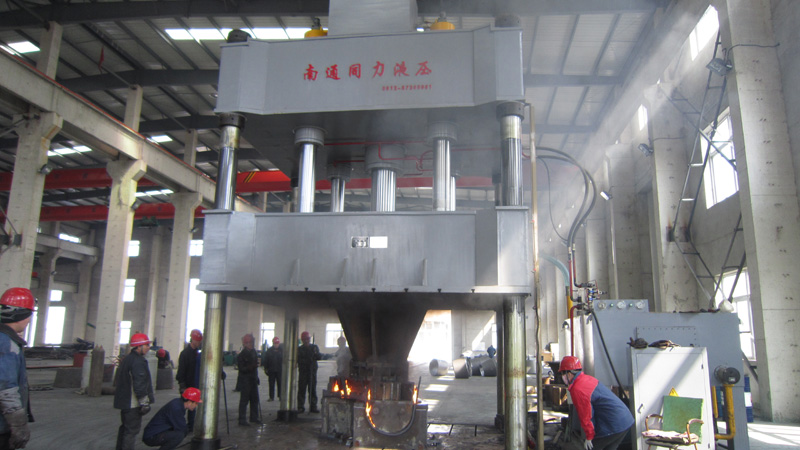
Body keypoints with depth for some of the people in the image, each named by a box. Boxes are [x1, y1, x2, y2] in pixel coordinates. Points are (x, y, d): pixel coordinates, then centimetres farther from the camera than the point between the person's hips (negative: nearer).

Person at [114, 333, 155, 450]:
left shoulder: (126, 359, 14)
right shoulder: (138, 362, -20)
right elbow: (139, 384, -24)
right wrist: (144, 402, -19)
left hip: (124, 401, 10)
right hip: (133, 404, -10)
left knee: (125, 427, 22)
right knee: (132, 429, -3)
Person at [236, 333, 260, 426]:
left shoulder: (254, 353, 10)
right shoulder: (241, 355, -11)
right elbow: (242, 369, -17)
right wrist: (250, 367, -33)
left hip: (253, 380, 7)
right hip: (245, 381, -7)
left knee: (254, 399, 11)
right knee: (244, 400, -3)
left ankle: (254, 417, 22)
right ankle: (242, 419, 4)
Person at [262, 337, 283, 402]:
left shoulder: (282, 350, 0)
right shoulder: (269, 350, 2)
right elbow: (265, 360, 4)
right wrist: (266, 368, -1)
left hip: (279, 370, -1)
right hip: (271, 370, 1)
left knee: (280, 384, 4)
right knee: (271, 384, 6)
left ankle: (280, 396, 14)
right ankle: (271, 397, 14)